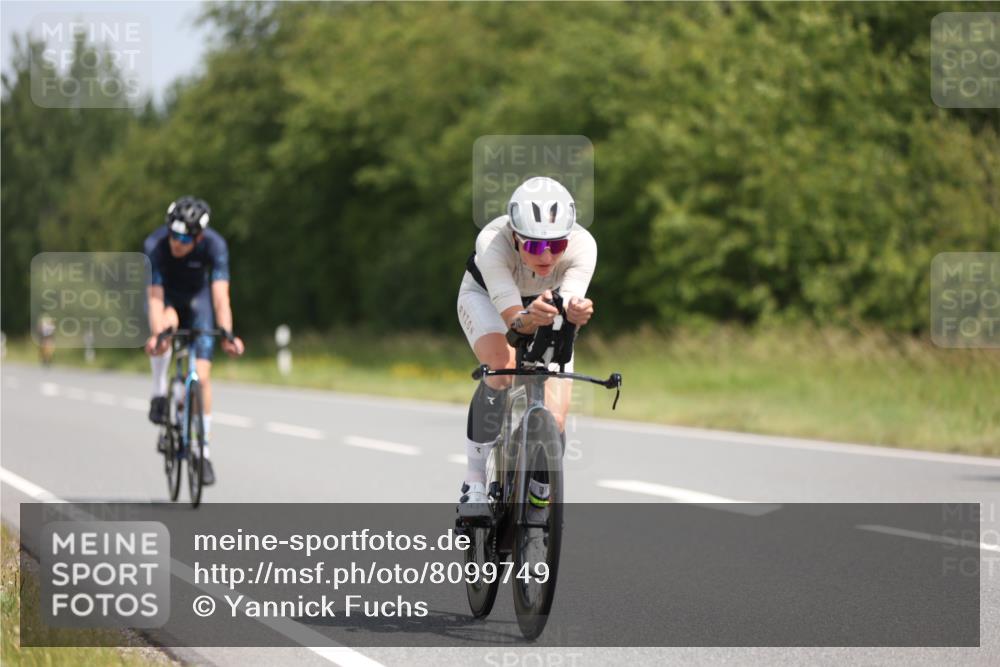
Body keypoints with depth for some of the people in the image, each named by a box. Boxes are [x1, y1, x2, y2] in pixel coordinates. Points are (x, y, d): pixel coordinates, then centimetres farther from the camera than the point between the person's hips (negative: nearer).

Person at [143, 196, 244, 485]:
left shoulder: (214, 245, -31)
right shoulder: (155, 245, -33)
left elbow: (220, 295, -37)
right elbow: (155, 297, -37)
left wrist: (227, 334, -52)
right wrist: (156, 334, -53)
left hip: (196, 296, 1)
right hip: (166, 294, -1)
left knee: (202, 373, -9)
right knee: (167, 323, -37)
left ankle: (204, 452, 0)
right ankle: (159, 394, -16)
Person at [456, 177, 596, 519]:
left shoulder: (582, 245, -35)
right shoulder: (492, 242, -40)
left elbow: (570, 303, -45)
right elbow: (513, 319, -45)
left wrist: (577, 312, -69)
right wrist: (529, 317, -68)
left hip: (547, 301, 2)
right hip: (487, 296, -2)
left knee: (553, 422, -12)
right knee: (503, 368, -34)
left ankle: (541, 494, 17)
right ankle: (475, 480, -20)